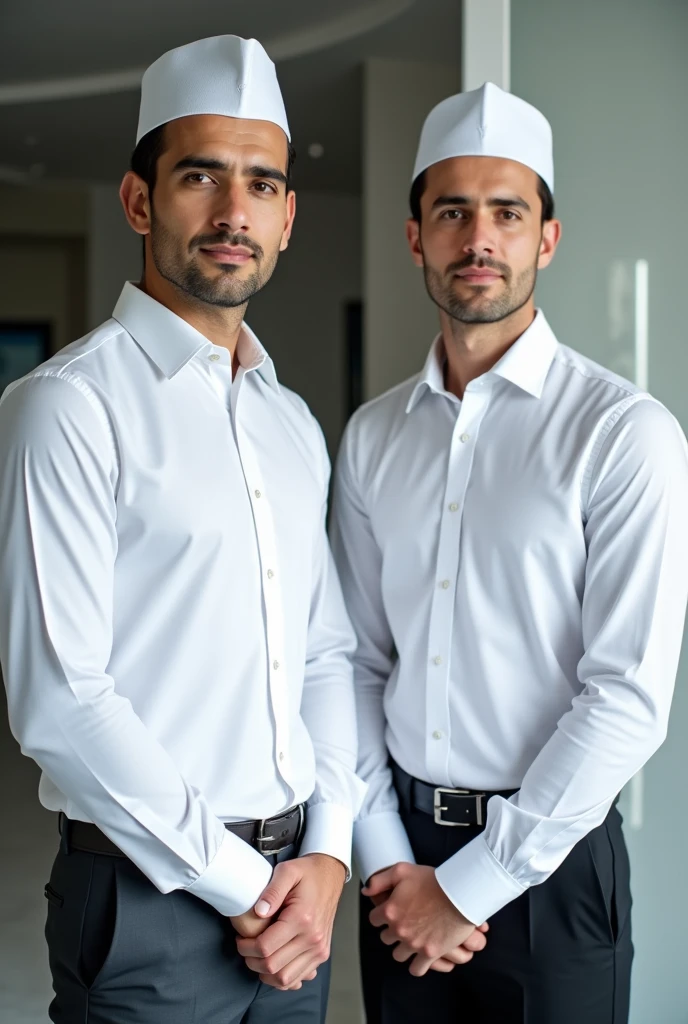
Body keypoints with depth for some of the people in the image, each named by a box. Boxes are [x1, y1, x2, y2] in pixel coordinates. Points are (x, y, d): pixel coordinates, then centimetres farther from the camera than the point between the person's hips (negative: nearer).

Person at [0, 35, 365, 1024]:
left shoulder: (295, 423, 10)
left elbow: (327, 655, 11)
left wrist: (327, 852, -2)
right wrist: (238, 885, -13)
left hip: (295, 889, 6)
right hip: (153, 899, -6)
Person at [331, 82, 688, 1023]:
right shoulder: (372, 436, 4)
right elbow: (360, 659, 5)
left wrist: (472, 886, -13)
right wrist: (385, 855, -5)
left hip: (550, 866, -4)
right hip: (402, 851, 4)